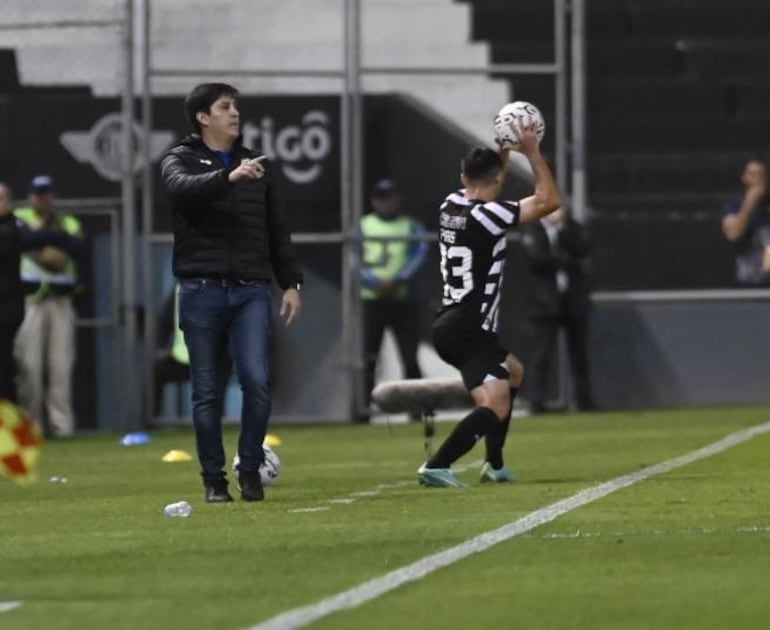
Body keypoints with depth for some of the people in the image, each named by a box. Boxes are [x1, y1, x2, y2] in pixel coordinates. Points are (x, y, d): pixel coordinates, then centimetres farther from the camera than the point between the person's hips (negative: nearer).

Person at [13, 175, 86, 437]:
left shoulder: (69, 223, 15)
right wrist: (57, 234, -7)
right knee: (29, 363, -8)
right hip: (30, 300, -2)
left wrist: (45, 235, -9)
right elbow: (26, 238, -15)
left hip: (61, 302, 2)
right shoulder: (20, 219, 8)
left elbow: (79, 250, -4)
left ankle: (61, 423, -2)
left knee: (61, 364, -3)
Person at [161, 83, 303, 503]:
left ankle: (250, 468, 3)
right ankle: (214, 479, 10)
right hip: (202, 291, -2)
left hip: (250, 291, 2)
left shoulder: (254, 165, 16)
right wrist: (229, 177, -37)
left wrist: (290, 283, 13)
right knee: (207, 391, 1)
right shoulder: (181, 161, 4)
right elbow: (183, 188, -21)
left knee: (257, 381, -13)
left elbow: (276, 230, 20)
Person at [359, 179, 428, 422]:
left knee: (410, 356, -5)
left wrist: (395, 282, -18)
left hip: (403, 299, 0)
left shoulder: (411, 226, 10)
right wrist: (377, 282, -16)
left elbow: (419, 254, -4)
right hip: (372, 299, 0)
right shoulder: (362, 226, 12)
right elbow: (355, 261, 1)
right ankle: (366, 408, -2)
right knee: (369, 356, -4)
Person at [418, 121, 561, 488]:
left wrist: (502, 154, 27)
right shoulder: (487, 215, -15)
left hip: (450, 326, 10)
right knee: (495, 406, -19)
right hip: (469, 331, -10)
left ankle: (494, 464, 28)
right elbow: (549, 200, -9)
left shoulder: (451, 206, 8)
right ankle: (436, 467, -34)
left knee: (513, 372, 30)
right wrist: (532, 152, -3)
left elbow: (482, 191, 33)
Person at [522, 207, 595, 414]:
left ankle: (584, 400, 10)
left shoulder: (572, 229, 10)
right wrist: (565, 260, -7)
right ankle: (537, 401, -5)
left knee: (579, 353, 5)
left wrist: (564, 229, -10)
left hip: (575, 298, 3)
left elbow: (582, 249, -7)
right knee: (542, 352, -6)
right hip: (547, 301, -3)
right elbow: (537, 258, -14)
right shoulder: (534, 232, 0)